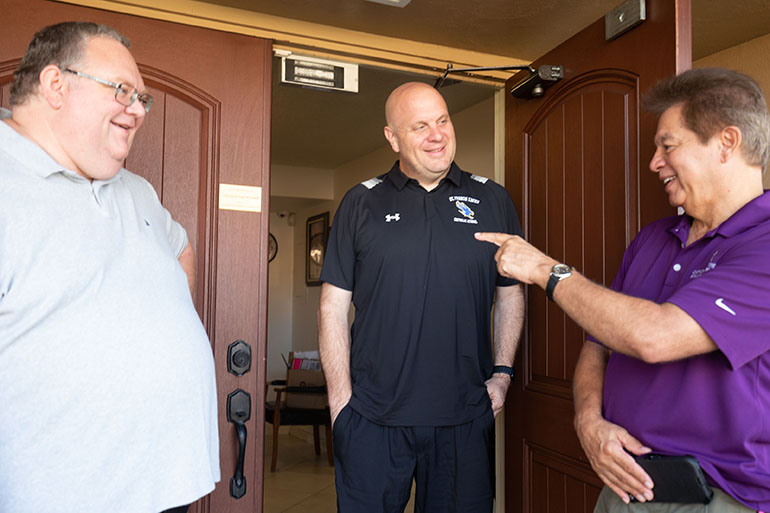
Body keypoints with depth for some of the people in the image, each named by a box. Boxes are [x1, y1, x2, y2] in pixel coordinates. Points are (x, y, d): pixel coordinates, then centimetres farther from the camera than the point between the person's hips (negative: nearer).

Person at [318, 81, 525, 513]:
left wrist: (502, 373, 2)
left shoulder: (492, 200, 6)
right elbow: (333, 306, 1)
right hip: (372, 417, -1)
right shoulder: (362, 203, 2)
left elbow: (511, 295, 11)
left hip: (467, 417, 1)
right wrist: (341, 397, -4)